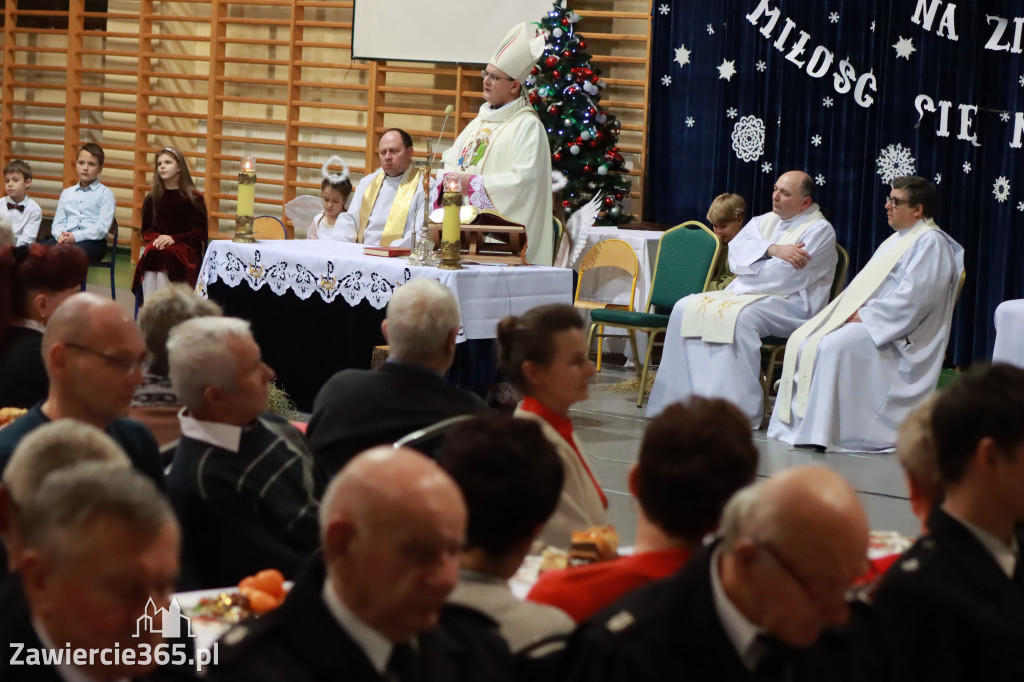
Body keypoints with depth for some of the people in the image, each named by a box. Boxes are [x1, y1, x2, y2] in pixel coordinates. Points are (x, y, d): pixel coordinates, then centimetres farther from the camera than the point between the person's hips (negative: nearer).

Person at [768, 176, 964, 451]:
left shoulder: (930, 243, -10)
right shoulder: (898, 239, 22)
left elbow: (911, 298, -21)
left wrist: (864, 316, -18)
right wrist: (854, 311, 5)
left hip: (898, 335, -10)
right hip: (863, 318, 10)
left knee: (833, 346, -32)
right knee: (801, 340, -5)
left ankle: (817, 433, -29)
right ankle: (792, 422, -7)